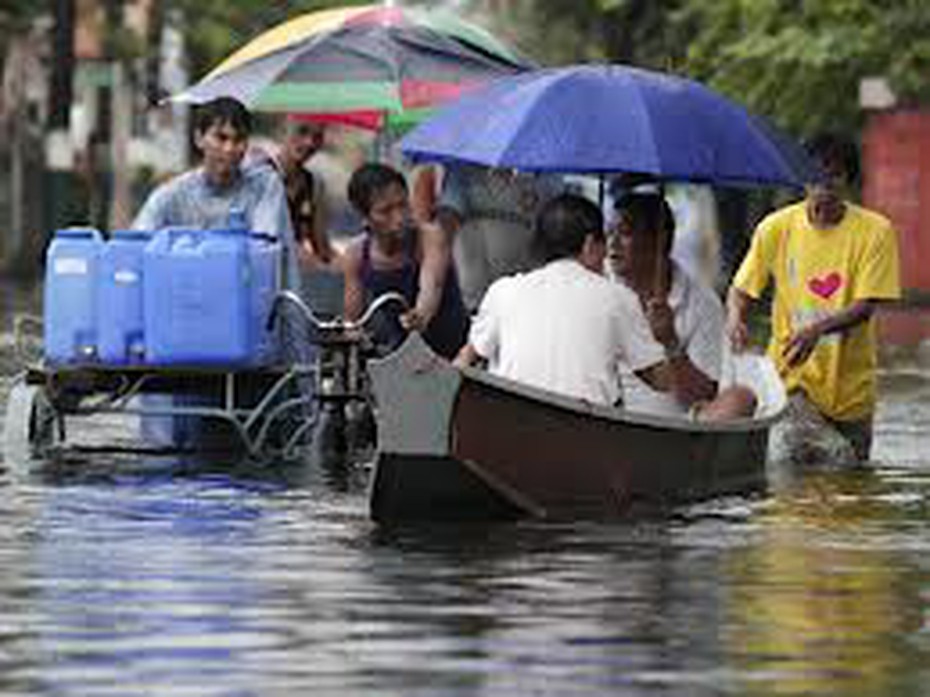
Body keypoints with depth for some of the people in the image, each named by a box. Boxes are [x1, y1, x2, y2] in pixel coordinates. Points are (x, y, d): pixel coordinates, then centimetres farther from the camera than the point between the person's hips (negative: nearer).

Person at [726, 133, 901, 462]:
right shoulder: (776, 228, -1)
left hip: (851, 384, 0)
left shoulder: (875, 231, -7)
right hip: (794, 373, 0)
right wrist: (735, 318, -18)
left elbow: (866, 306, -12)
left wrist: (818, 329, -29)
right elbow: (741, 288, 6)